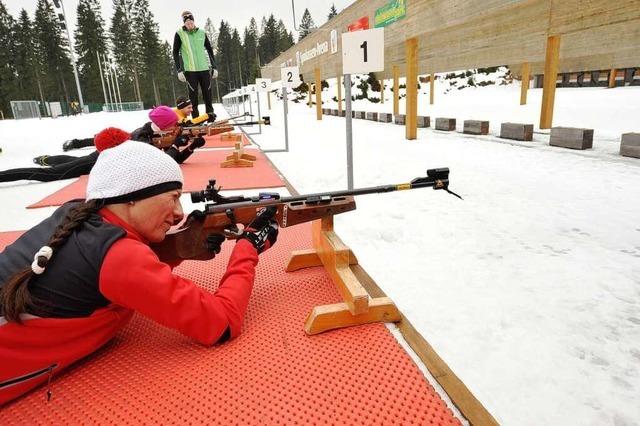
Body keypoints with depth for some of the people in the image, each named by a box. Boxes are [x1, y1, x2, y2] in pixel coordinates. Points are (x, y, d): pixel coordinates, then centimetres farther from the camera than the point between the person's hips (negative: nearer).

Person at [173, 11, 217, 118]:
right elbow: (175, 53, 5)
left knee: (208, 95, 2)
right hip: (190, 70, -2)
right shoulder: (179, 34, 3)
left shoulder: (202, 33, 10)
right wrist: (179, 70, -4)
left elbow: (210, 50, 17)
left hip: (204, 69, 2)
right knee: (193, 95, -3)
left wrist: (214, 67, 11)